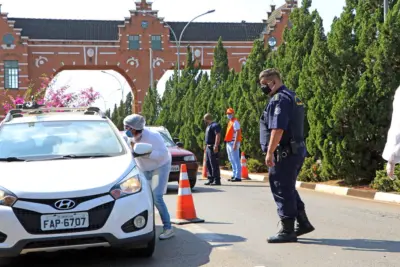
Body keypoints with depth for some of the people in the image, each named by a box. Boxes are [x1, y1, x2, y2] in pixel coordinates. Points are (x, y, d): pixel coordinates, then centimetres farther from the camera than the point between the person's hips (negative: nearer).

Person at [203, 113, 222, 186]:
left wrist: (216, 146, -28)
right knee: (208, 164, 13)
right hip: (208, 147, 11)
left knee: (214, 165, -10)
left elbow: (218, 136, -21)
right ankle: (211, 180, 19)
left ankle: (217, 180, -8)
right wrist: (206, 146, 23)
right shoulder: (209, 126, 20)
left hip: (213, 148, -11)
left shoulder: (215, 125, -12)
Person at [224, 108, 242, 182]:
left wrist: (235, 144, -24)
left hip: (233, 142, -10)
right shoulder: (230, 122, 19)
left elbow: (237, 133, -18)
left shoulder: (235, 122, -10)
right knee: (232, 160, 14)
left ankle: (238, 177, -11)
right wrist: (227, 142, 18)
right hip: (229, 143, 10)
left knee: (236, 160, -10)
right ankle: (234, 175, 20)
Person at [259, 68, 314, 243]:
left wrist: (270, 152, -24)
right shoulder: (292, 97, 19)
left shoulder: (279, 99, -14)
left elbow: (278, 129, -25)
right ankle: (303, 223, 22)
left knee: (282, 190, -4)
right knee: (289, 189, 18)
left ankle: (287, 231, 1)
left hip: (284, 152, -10)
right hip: (296, 150, 10)